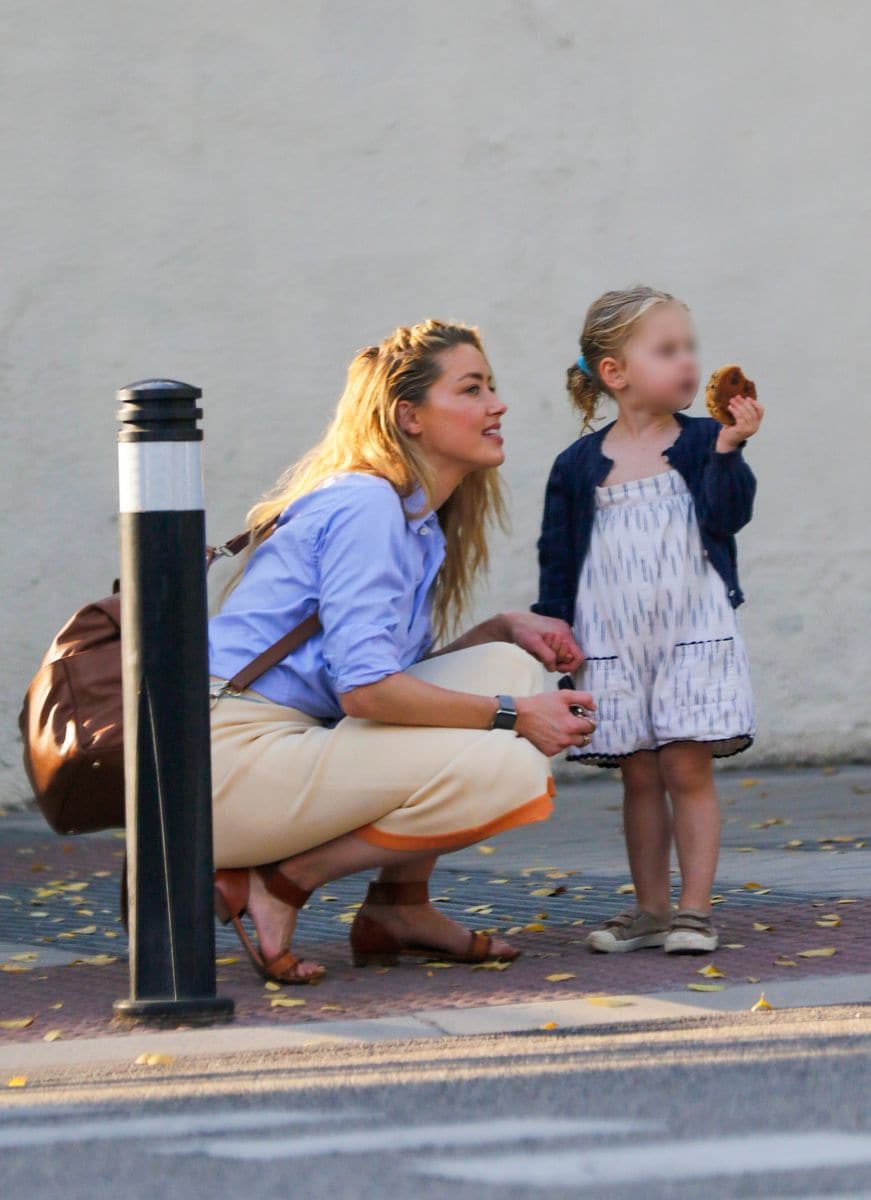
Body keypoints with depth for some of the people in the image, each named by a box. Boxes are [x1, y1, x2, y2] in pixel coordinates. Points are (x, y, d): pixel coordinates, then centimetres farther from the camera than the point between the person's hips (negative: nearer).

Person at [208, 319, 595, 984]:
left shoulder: (421, 522, 17)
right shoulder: (366, 505, -13)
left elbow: (402, 678, 19)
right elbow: (365, 687, -21)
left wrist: (507, 629, 5)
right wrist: (513, 716, -14)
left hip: (296, 743, 10)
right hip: (233, 758, -10)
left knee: (511, 667, 4)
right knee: (508, 769, -21)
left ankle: (398, 905, 5)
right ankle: (281, 881, -9)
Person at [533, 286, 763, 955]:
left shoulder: (701, 444, 1)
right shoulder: (579, 467, 4)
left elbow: (728, 516, -12)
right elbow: (557, 556, 8)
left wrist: (728, 448, -23)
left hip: (693, 634, -2)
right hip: (613, 644, 2)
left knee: (688, 770, -5)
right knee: (640, 776, 6)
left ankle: (695, 910, -1)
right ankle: (651, 910, 15)